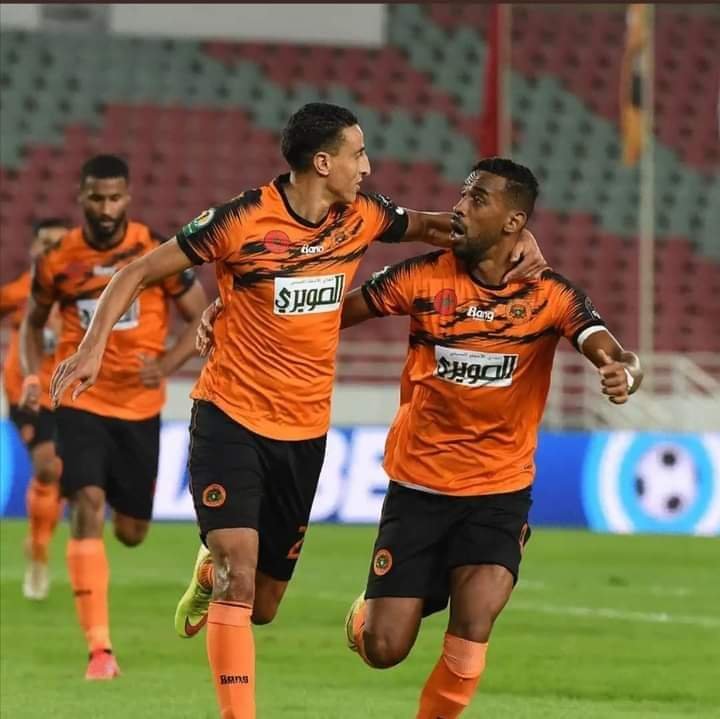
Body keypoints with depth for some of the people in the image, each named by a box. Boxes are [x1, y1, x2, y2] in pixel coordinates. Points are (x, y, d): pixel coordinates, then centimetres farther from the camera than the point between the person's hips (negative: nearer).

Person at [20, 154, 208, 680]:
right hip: (80, 401, 0)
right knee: (88, 507, -19)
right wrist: (32, 375, -5)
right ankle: (100, 650, -19)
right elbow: (34, 322, 13)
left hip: (139, 406, 1)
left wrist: (166, 366, -17)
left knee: (131, 533, 7)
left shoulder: (158, 253, -8)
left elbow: (201, 317, 0)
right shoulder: (57, 261, -4)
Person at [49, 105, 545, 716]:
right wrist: (94, 348, -17)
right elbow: (139, 272, -6)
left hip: (304, 433, 5)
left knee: (261, 608, 12)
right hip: (230, 419, -5)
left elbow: (425, 226, 18)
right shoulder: (242, 222, -15)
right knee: (239, 576, -21)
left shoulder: (362, 217, -1)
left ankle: (212, 572, 47)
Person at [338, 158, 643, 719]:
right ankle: (368, 609, 37)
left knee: (473, 625, -22)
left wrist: (624, 374, -42)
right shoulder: (423, 278, -6)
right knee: (383, 649, -1)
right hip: (417, 487, 1)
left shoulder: (549, 296, -7)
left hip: (500, 492, -1)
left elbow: (615, 356, -18)